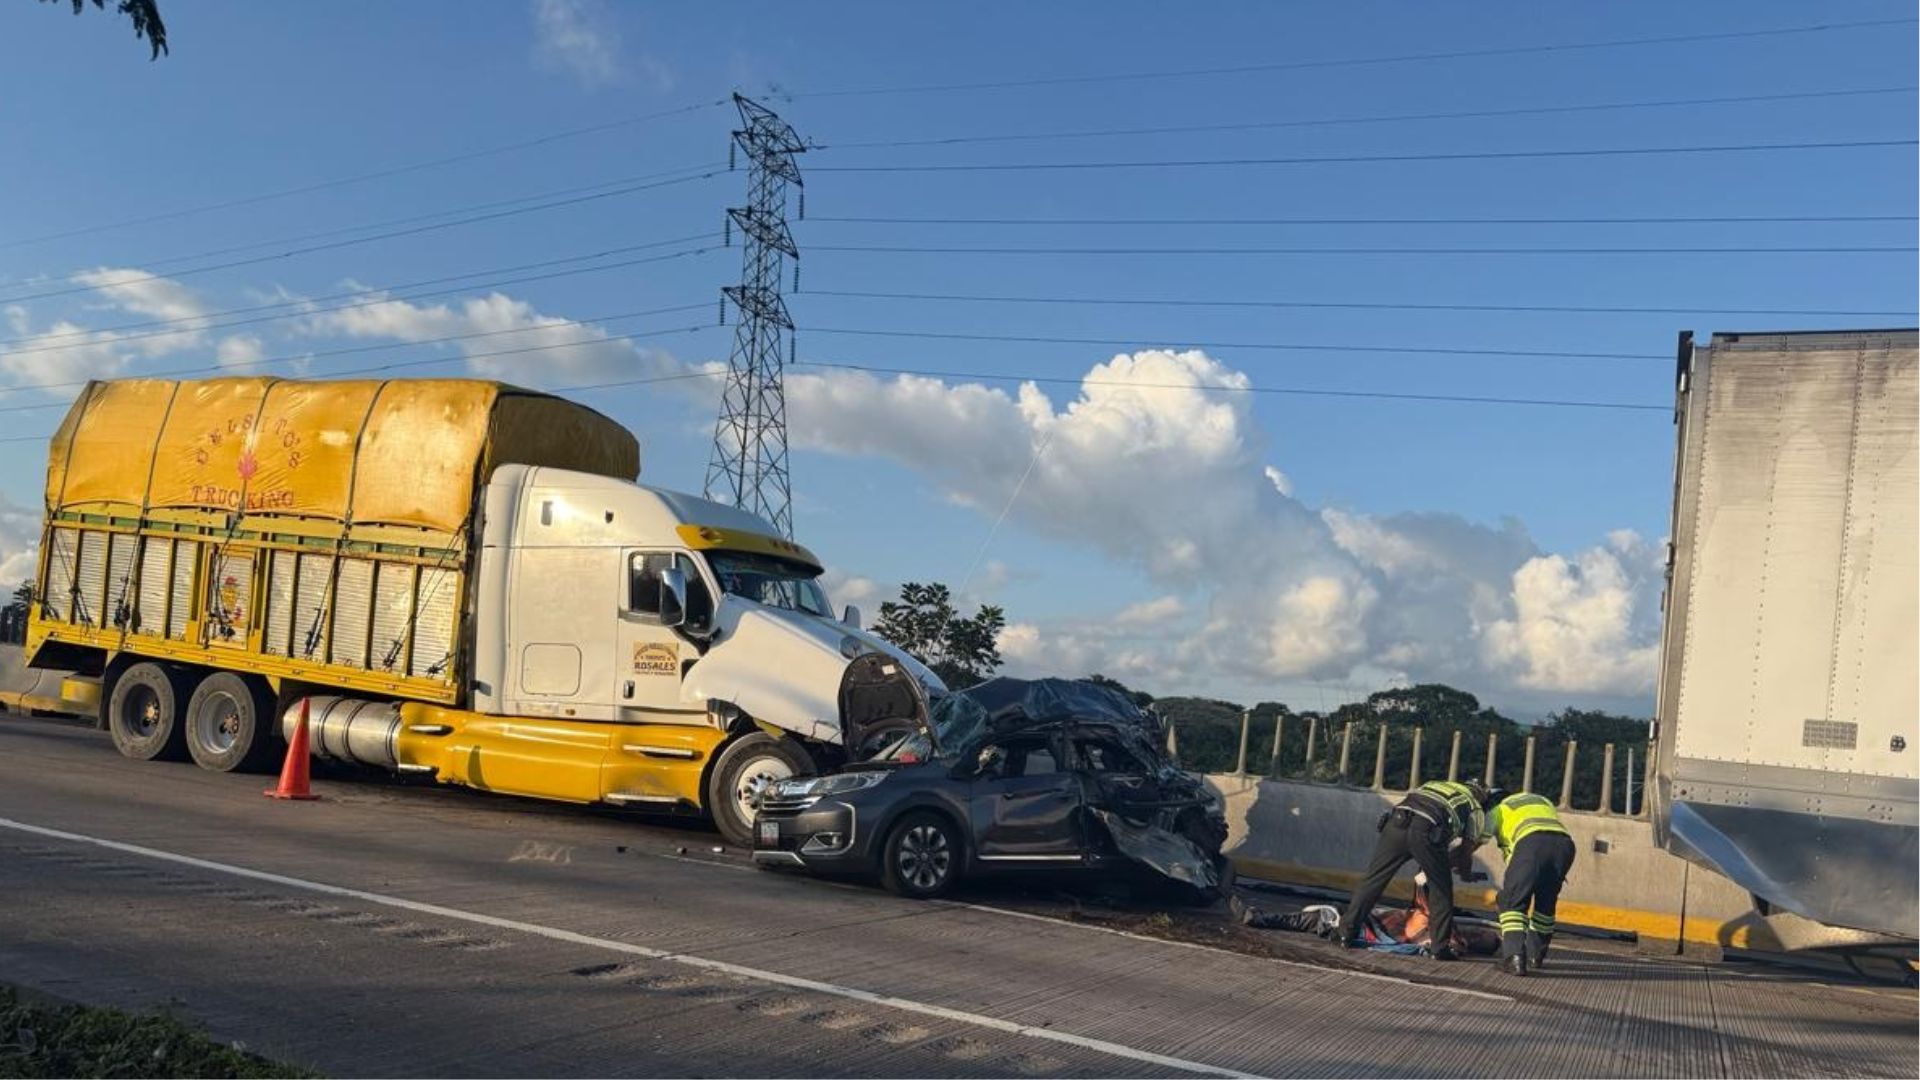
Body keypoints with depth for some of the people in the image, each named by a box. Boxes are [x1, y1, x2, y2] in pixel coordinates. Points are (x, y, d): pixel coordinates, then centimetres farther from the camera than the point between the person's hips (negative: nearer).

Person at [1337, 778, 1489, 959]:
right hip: (1426, 832, -3)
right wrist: (1467, 873, 45)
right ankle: (1441, 948, 20)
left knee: (1372, 881, 10)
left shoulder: (1434, 784, 38)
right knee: (1441, 891, 18)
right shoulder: (1476, 809, 26)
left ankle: (1346, 934, 11)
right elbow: (1466, 849, 23)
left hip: (1396, 821, 4)